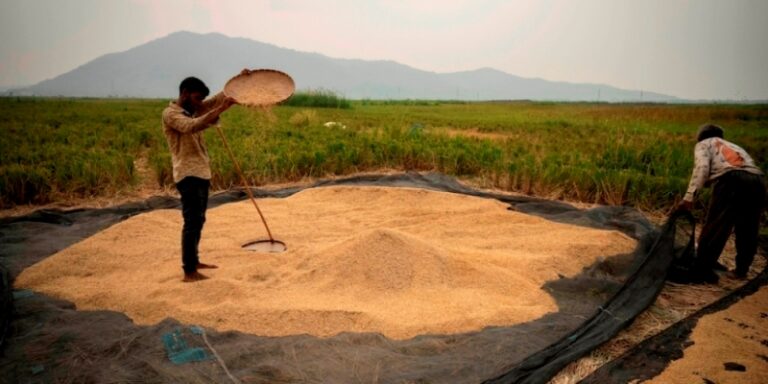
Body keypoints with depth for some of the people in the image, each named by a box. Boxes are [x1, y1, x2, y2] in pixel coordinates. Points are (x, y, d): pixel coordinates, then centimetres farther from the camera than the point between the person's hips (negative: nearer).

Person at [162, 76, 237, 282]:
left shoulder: (194, 110, 14)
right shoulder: (170, 114, -11)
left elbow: (218, 98, 9)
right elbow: (192, 126, -30)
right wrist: (220, 110, -38)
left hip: (201, 172, 9)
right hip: (188, 175, -9)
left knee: (199, 220, 16)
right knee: (192, 222, -8)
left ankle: (194, 261, 28)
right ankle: (189, 272, -4)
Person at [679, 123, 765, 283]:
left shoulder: (704, 144, 21)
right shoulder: (734, 146, 40)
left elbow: (702, 167, 0)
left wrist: (689, 196, -8)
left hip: (732, 179, -6)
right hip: (757, 181, 6)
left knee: (714, 227, 0)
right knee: (748, 231, 19)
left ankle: (702, 269, 2)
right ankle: (741, 270, 31)